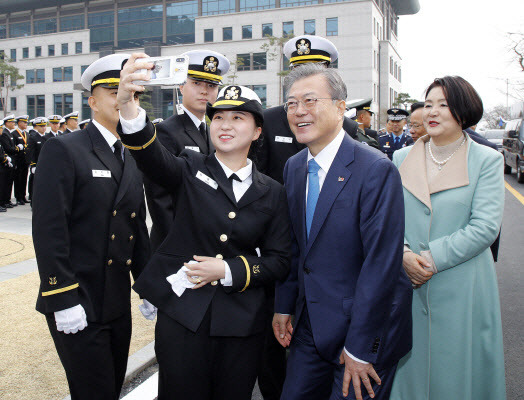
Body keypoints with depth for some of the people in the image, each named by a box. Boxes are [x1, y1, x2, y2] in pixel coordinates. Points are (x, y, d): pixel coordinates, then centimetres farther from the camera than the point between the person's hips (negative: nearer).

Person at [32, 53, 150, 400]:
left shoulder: (131, 160, 12)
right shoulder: (63, 150, -10)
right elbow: (48, 230, -16)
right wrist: (63, 300, -18)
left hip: (119, 305, 7)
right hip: (77, 306, -7)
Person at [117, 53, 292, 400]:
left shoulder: (272, 192, 5)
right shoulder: (192, 170, 2)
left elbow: (279, 260, 3)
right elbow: (151, 156, -19)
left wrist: (228, 270, -12)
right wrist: (128, 104, -38)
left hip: (241, 323, 1)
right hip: (182, 315, -1)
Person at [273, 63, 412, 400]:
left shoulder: (376, 170, -19)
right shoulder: (294, 167, 4)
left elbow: (381, 264, -21)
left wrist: (360, 348, -18)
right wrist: (284, 306, 9)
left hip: (366, 332, -6)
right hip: (310, 327, 6)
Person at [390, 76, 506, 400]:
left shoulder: (487, 160, -1)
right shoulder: (402, 159, 8)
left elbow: (485, 226, -10)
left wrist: (432, 258, -16)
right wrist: (403, 253, -14)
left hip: (462, 288, -2)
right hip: (409, 284, 3)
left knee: (457, 371, 9)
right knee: (410, 367, 11)